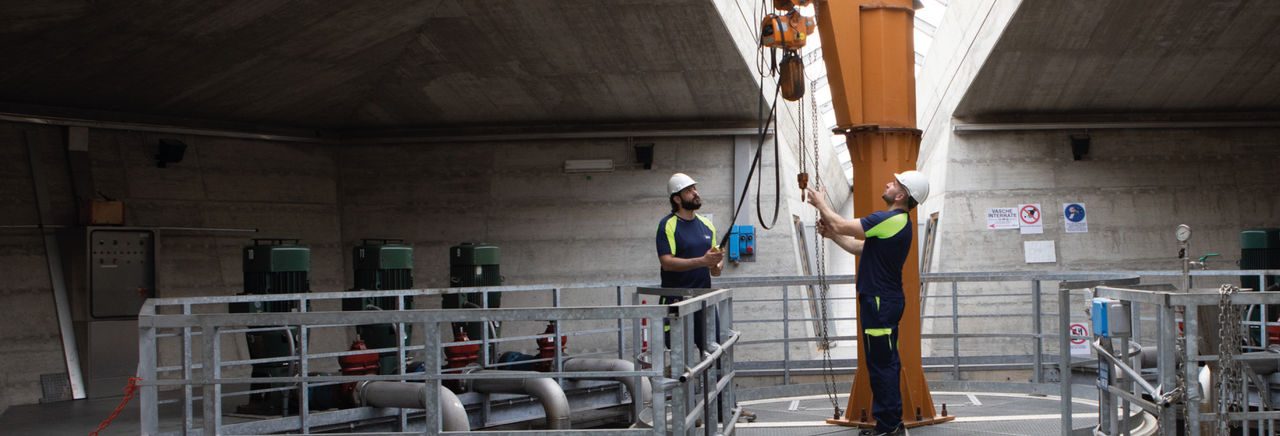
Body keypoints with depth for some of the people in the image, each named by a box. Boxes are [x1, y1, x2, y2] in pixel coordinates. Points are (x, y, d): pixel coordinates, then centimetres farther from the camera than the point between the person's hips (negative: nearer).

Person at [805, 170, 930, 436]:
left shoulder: (889, 221, -19)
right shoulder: (896, 222, 14)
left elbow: (842, 225, -15)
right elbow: (861, 248, 20)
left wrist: (821, 204, 1)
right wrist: (831, 235, 12)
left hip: (881, 303, -10)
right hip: (883, 300, 10)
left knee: (882, 364, -6)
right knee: (885, 364, 14)